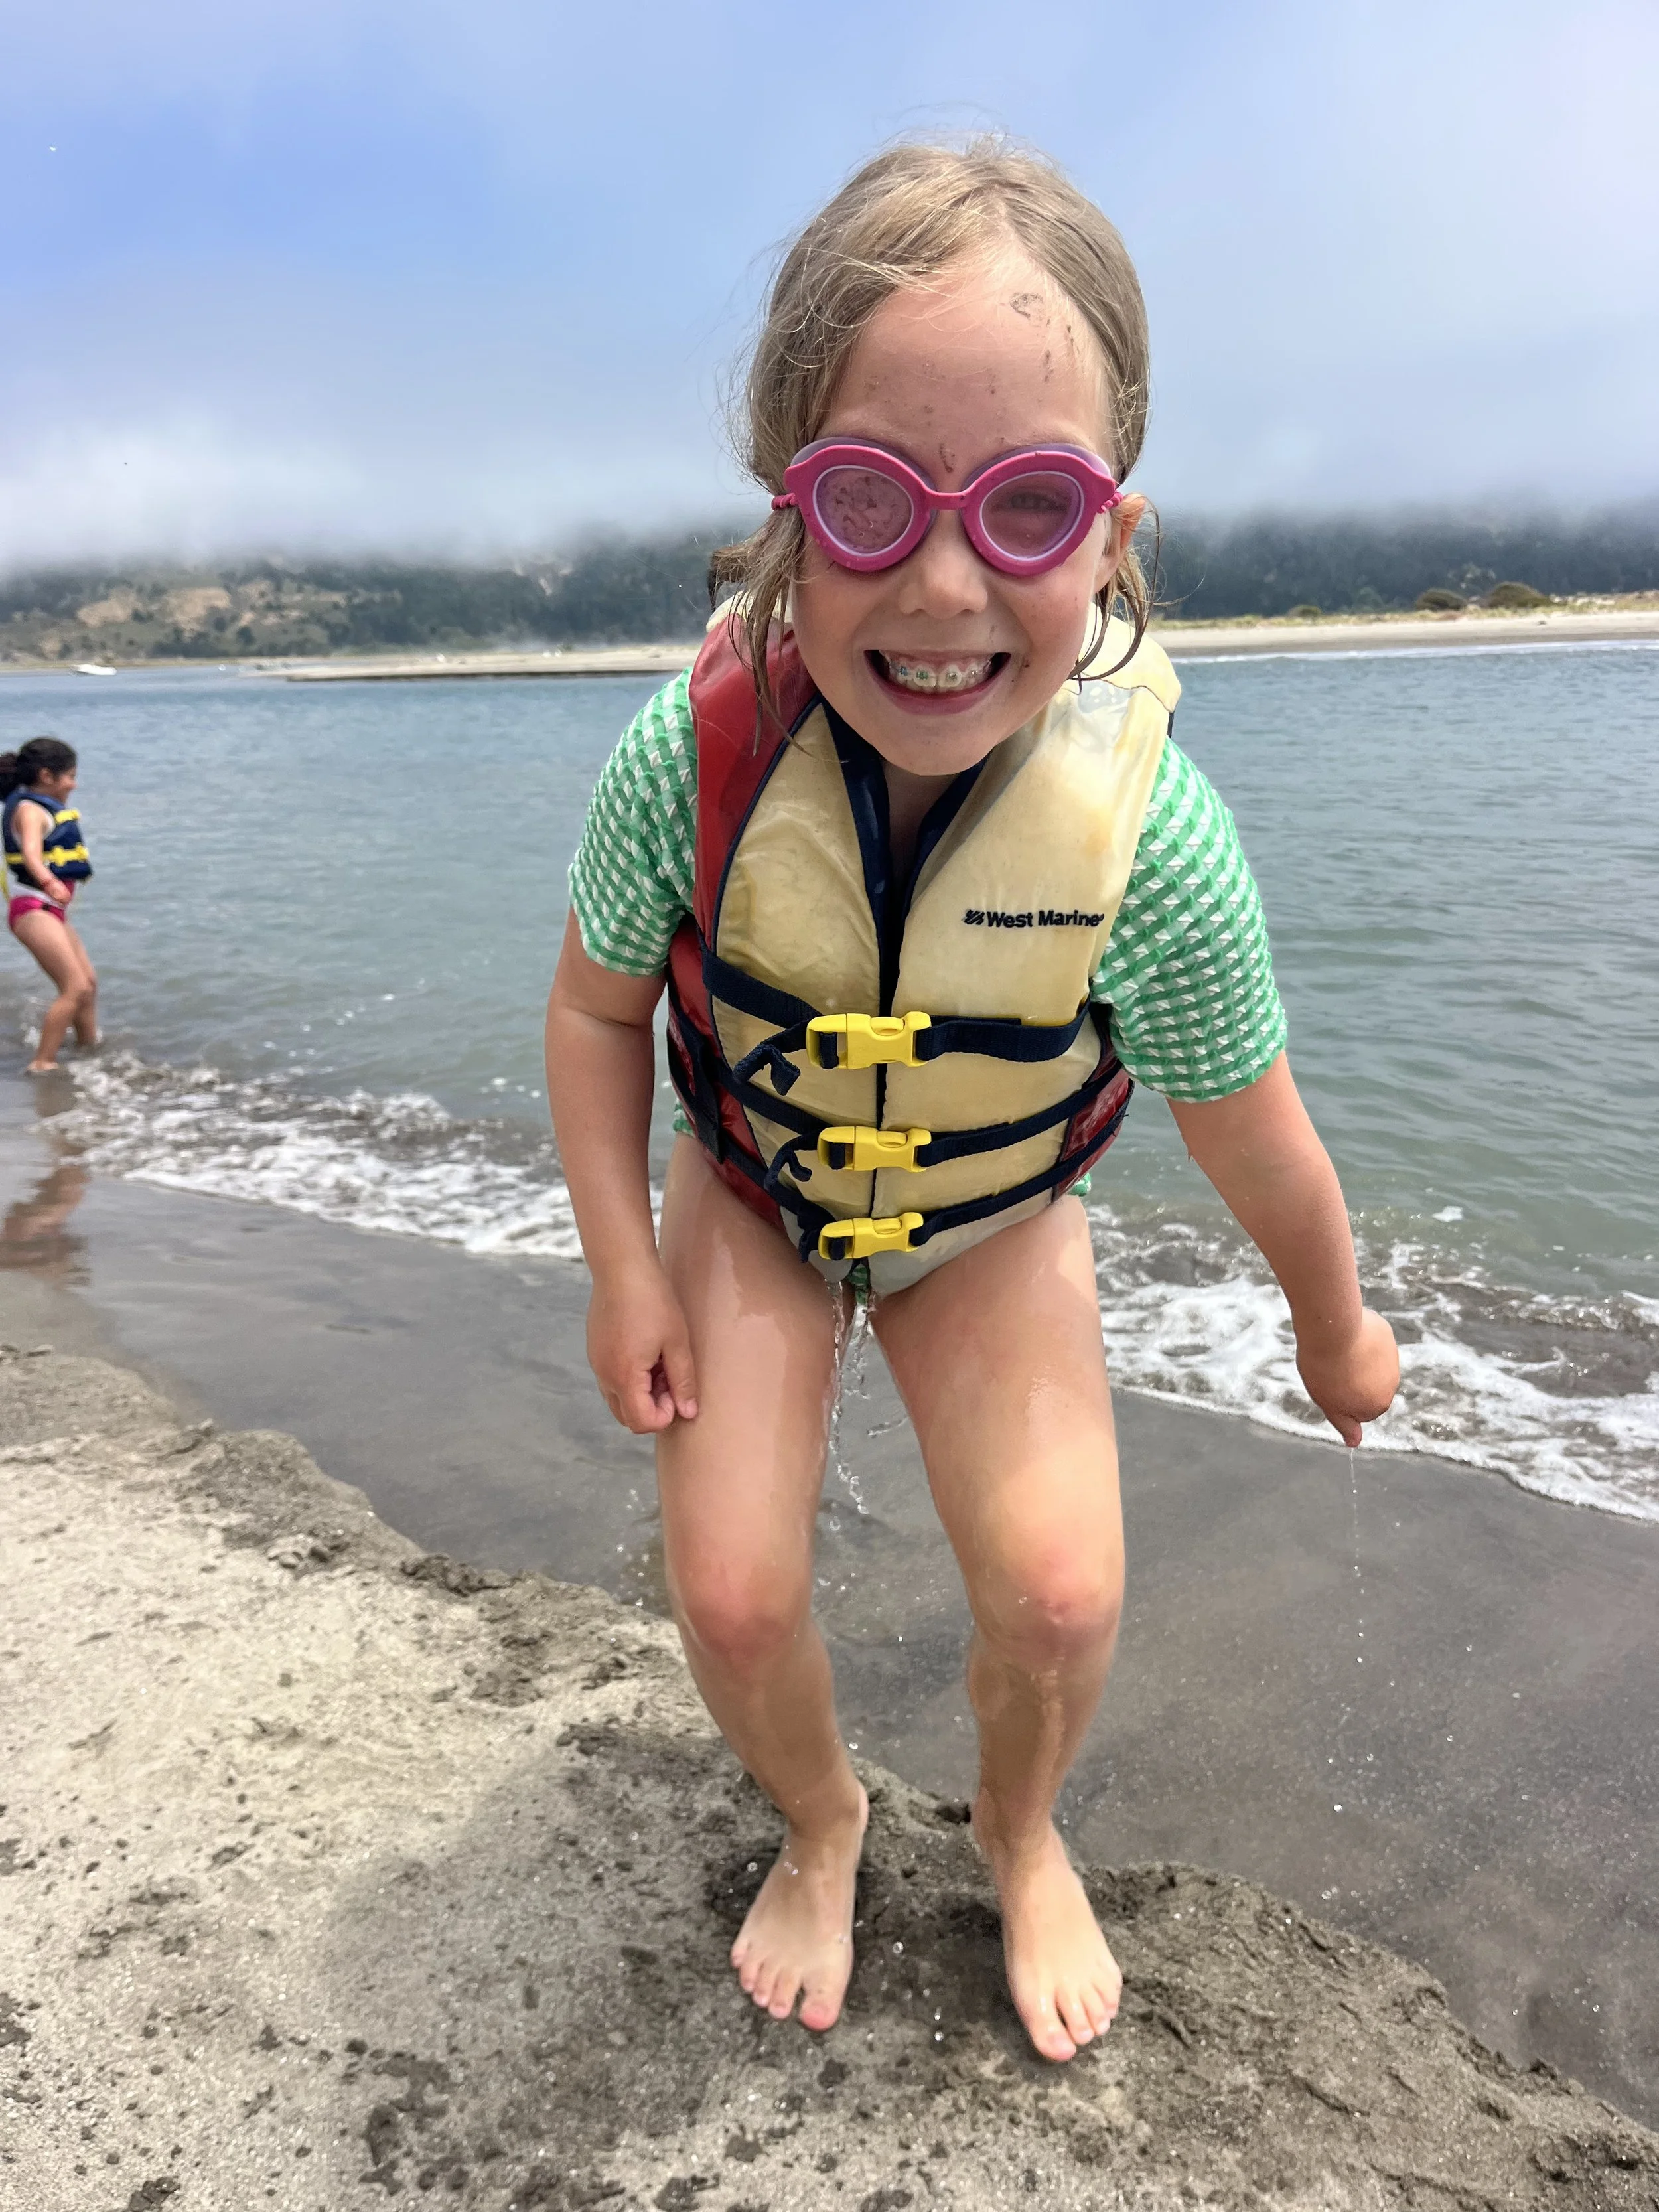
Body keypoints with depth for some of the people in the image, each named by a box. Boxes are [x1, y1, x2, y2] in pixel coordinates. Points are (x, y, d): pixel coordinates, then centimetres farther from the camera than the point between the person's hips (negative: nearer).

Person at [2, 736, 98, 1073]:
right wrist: (49, 883, -52)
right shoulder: (30, 810, -13)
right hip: (33, 909, -10)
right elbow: (30, 853, -34)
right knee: (75, 988, -16)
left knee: (88, 982, 15)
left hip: (52, 910, 10)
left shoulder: (48, 808, 15)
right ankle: (42, 1064, -14)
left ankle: (90, 1047, 28)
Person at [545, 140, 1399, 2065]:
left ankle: (1020, 1829, 27)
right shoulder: (691, 758, -31)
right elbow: (597, 1007, -11)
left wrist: (1337, 1332, 0)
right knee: (731, 1591, -6)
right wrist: (624, 1271, -12)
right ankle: (820, 1823, 32)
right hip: (749, 1186, 1)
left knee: (1058, 1588, -11)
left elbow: (1255, 1145, -16)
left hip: (987, 1219, 0)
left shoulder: (1154, 831, -33)